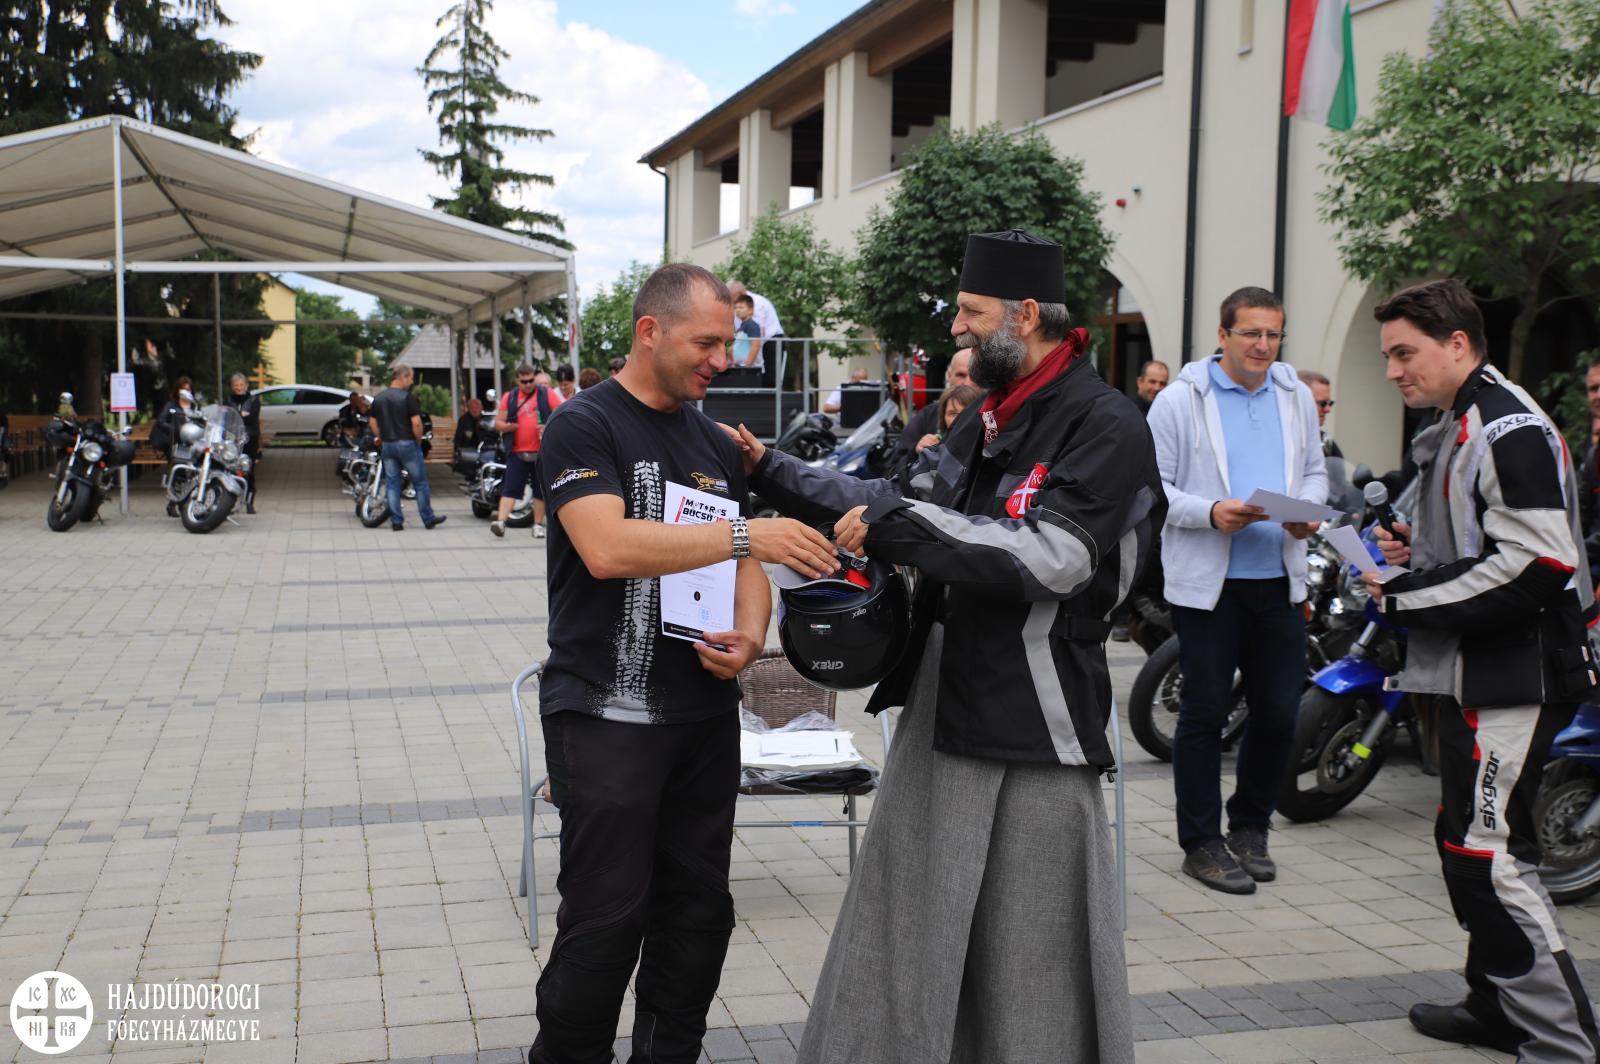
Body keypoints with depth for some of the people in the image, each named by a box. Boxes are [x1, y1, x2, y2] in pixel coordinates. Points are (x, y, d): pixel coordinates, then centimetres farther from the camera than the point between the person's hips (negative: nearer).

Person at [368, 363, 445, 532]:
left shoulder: (379, 398, 7)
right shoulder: (408, 397, -12)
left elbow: (372, 422, 11)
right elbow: (416, 423, -17)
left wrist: (382, 440, 18)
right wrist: (419, 440, -3)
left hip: (387, 446, 5)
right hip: (407, 444, -5)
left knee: (392, 484, 8)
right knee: (420, 483, 5)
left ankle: (396, 521, 6)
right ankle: (428, 519, 11)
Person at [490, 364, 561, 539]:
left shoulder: (547, 394, 2)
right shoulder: (509, 397, 9)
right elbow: (498, 422, 10)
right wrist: (506, 426, -13)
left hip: (542, 451, -1)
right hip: (517, 452, 1)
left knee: (541, 489, 6)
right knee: (510, 488, -6)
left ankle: (538, 525, 15)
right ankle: (501, 521, -12)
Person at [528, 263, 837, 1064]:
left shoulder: (714, 443, 13)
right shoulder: (585, 426, -8)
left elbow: (744, 564, 17)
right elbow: (609, 547, -23)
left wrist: (750, 634, -5)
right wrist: (747, 535, -26)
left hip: (706, 713, 7)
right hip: (607, 717, -6)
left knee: (699, 910, 12)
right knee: (606, 918, -3)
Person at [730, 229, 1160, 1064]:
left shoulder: (1105, 425, -13)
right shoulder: (986, 421, 15)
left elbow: (1049, 556, -26)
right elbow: (912, 518, 21)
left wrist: (894, 523, -24)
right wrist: (774, 473, 18)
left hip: (1033, 736, -8)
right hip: (941, 709, 8)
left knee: (1032, 964, 2)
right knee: (910, 940, 16)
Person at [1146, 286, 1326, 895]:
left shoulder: (1296, 397, 13)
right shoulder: (1181, 399, -3)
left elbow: (1315, 472, 19)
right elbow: (1151, 487, -5)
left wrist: (1308, 511, -2)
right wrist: (1211, 513, -20)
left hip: (1280, 579, 5)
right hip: (1208, 581, -5)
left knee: (1279, 712, 8)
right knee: (1205, 713, 2)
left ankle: (1250, 827, 28)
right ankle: (1201, 844, 14)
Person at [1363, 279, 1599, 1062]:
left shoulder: (1508, 428, -16)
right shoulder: (1454, 428, 17)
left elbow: (1533, 564, -24)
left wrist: (1404, 599, -17)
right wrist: (1417, 550, 8)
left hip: (1513, 675, -11)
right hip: (1474, 671, 11)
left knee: (1486, 851, -10)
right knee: (1466, 842, 17)